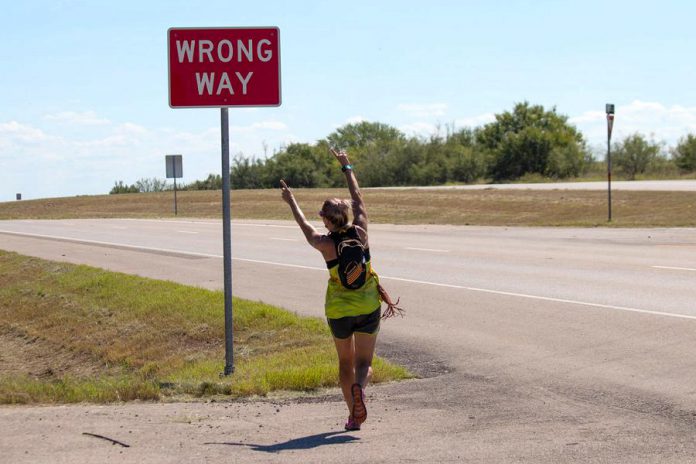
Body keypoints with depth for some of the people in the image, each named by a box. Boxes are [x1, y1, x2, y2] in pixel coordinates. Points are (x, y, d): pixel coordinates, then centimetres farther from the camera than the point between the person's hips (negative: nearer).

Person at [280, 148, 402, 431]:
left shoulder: (326, 243, -11)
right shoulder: (360, 232, -7)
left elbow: (305, 228, 10)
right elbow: (357, 198, 7)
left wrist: (291, 202, 26)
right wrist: (347, 167, 20)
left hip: (339, 311, -1)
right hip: (369, 308, 1)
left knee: (345, 362, 17)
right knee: (364, 362, 5)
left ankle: (353, 416, 14)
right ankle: (359, 387, -29)